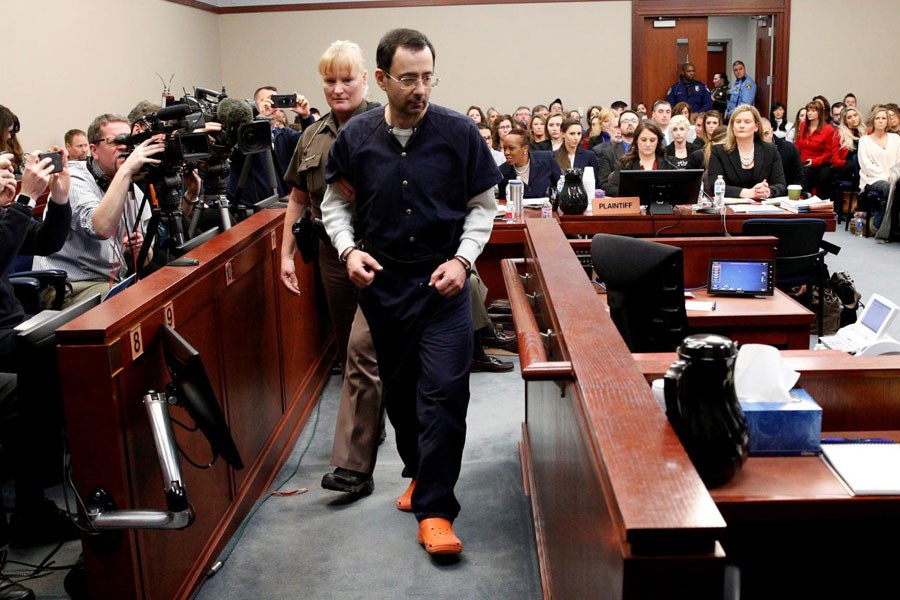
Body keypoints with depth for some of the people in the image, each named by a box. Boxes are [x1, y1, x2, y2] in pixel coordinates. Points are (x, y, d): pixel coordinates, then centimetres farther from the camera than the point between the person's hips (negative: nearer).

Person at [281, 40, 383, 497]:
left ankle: (354, 465, -12)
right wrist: (286, 253, 13)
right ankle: (369, 428, 38)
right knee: (349, 350, 17)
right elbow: (298, 199, 18)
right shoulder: (312, 138, 12)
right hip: (333, 254, 6)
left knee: (362, 350, -14)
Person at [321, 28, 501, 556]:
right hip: (381, 282, 3)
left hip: (443, 283, -2)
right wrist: (349, 249, -8)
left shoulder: (459, 132, -6)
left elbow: (483, 205, 2)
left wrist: (463, 259, -11)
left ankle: (434, 509, 1)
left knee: (443, 393, -7)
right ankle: (419, 472, 37)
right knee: (399, 390, 14)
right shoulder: (355, 137, -1)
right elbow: (336, 204, 10)